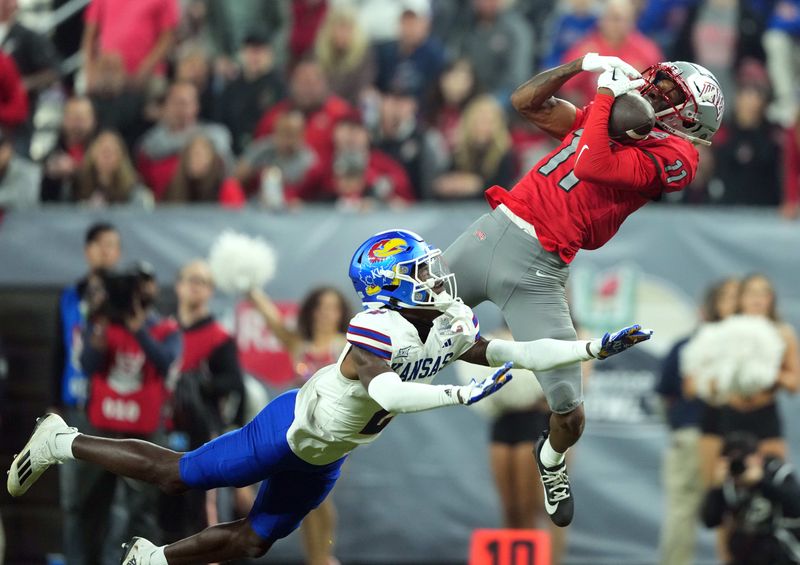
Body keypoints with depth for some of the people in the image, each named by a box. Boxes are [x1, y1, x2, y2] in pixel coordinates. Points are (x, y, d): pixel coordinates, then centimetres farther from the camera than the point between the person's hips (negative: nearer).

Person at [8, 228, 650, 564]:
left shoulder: (451, 326, -7)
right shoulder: (378, 326, -32)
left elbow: (514, 353, -3)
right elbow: (386, 392, -48)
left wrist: (598, 347, -9)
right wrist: (465, 393, -48)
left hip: (323, 458, 8)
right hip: (293, 427, -8)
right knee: (179, 475, 4)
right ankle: (64, 443, 21)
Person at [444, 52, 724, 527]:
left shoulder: (671, 156, -7)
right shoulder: (603, 116, 15)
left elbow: (593, 166, -20)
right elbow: (526, 101, 19)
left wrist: (608, 92, -10)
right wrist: (579, 66, 7)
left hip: (537, 267, -6)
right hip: (494, 229, 6)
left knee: (569, 411, -6)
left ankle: (552, 461, 28)